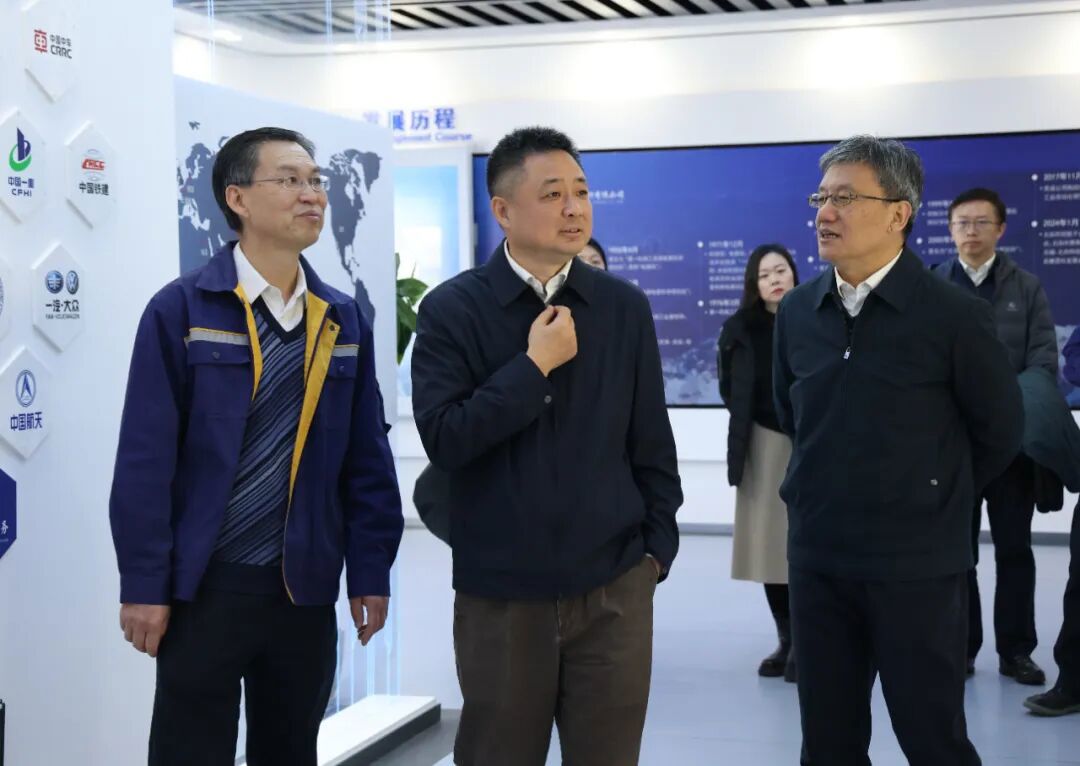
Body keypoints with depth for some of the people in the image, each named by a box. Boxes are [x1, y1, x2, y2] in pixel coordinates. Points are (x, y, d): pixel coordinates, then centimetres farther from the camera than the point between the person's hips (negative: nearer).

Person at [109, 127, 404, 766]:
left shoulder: (344, 320, 5)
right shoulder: (181, 309, -8)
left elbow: (367, 458, 7)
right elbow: (146, 459, -9)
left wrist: (371, 571, 4)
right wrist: (144, 584, -11)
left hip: (305, 587, 4)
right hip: (204, 584, -4)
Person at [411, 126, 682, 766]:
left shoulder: (625, 307, 3)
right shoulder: (453, 309, -4)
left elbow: (651, 443, 7)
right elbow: (443, 438, -13)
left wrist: (658, 546, 3)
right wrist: (536, 364, -14)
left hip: (613, 590, 2)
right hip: (499, 594, -1)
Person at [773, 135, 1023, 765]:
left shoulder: (955, 316, -11)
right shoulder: (797, 311, 4)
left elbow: (1000, 430, -1)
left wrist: (933, 502, 8)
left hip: (919, 565, -4)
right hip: (817, 559, 5)